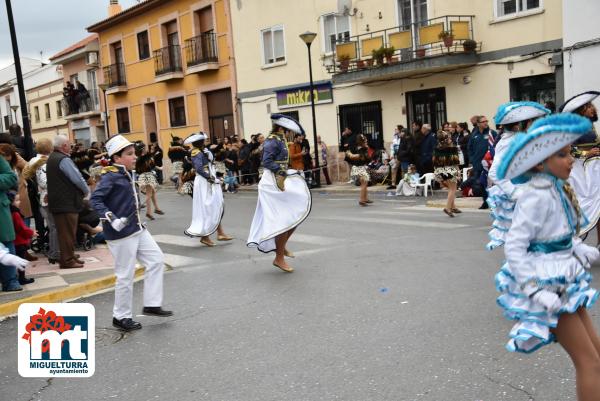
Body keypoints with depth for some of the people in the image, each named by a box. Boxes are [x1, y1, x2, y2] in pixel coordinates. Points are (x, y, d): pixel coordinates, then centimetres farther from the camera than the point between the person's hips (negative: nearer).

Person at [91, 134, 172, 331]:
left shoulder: (130, 174, 10)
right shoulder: (110, 177, -15)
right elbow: (95, 199, -24)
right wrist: (111, 219, -32)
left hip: (137, 229, 9)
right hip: (121, 233, -9)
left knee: (157, 260, 9)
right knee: (126, 276, 0)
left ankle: (152, 304, 17)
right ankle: (121, 317, 17)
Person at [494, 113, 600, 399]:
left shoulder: (557, 189, 5)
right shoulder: (538, 195, -21)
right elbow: (514, 246, -23)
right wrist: (535, 290, -25)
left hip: (562, 280, 9)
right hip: (548, 286, -9)